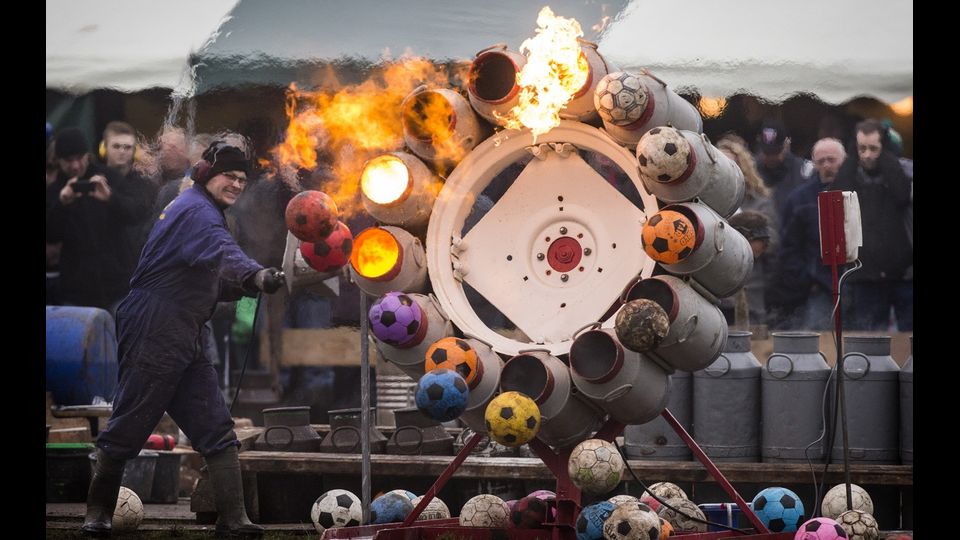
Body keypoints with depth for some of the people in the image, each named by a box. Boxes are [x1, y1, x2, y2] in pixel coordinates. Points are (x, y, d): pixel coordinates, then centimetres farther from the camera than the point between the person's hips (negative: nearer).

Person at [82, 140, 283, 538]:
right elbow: (223, 252, -37)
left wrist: (242, 286, 5)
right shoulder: (197, 211, -14)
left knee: (216, 428, 2)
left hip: (183, 340, 10)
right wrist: (256, 274, -54)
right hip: (152, 336, -10)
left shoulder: (198, 210, 18)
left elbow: (207, 282, 22)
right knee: (128, 427, 1)